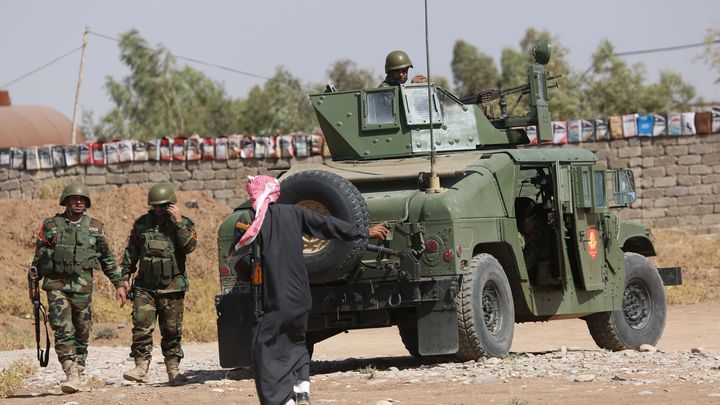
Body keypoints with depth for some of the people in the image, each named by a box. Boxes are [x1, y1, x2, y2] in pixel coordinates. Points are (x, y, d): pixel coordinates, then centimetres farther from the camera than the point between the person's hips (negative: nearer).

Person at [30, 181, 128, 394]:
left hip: (82, 286, 2)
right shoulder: (51, 225, 5)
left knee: (82, 332, 4)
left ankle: (78, 369, 18)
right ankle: (71, 375, -19)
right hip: (56, 285, -2)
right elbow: (39, 258, 8)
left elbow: (107, 259, 14)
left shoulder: (95, 227, 8)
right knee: (63, 330, -13)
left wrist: (119, 284, 10)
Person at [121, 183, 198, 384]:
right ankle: (141, 368, -11)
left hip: (172, 287, -1)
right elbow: (131, 252, 15)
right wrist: (124, 276, 10)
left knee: (172, 330, 5)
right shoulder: (142, 224, 8)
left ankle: (173, 370, 13)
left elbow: (189, 246, -17)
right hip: (145, 286, 1)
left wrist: (179, 222, -20)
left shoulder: (183, 224, 2)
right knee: (141, 327, -11)